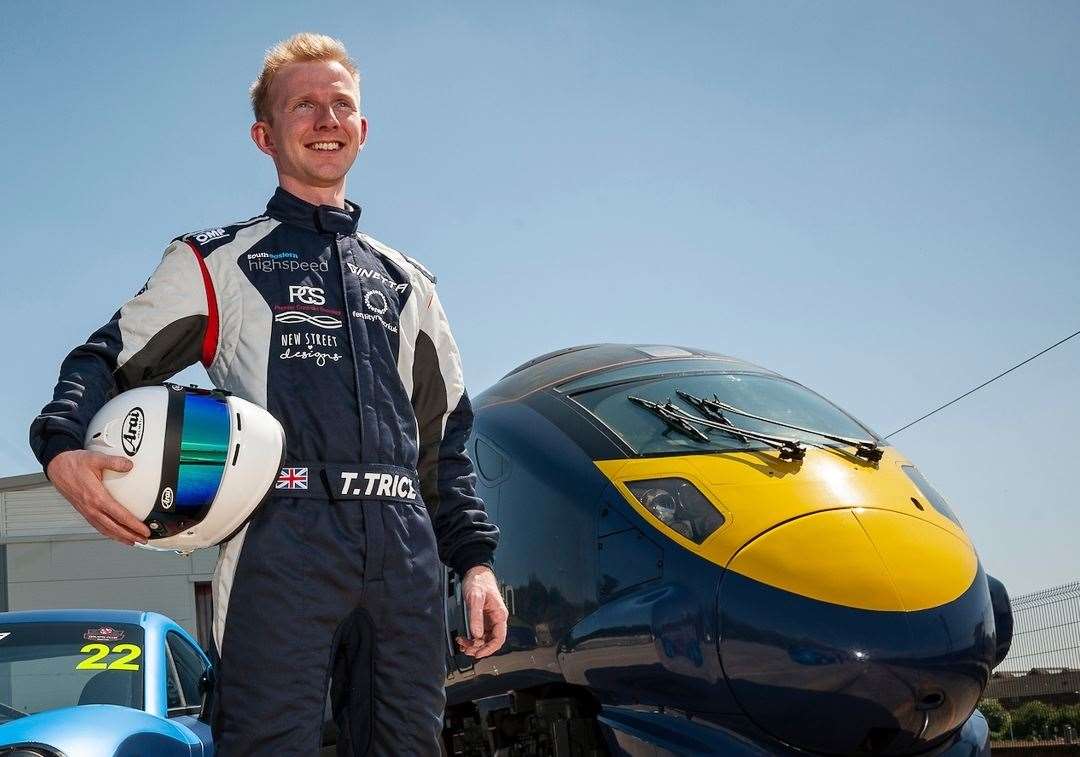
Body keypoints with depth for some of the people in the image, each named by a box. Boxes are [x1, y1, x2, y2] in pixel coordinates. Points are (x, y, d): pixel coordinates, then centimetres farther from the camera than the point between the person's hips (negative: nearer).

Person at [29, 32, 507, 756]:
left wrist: (476, 559, 14)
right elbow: (110, 361, 10)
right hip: (280, 543, -4)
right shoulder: (216, 260, 17)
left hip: (406, 556, 4)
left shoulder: (407, 282, 27)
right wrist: (64, 447, -12)